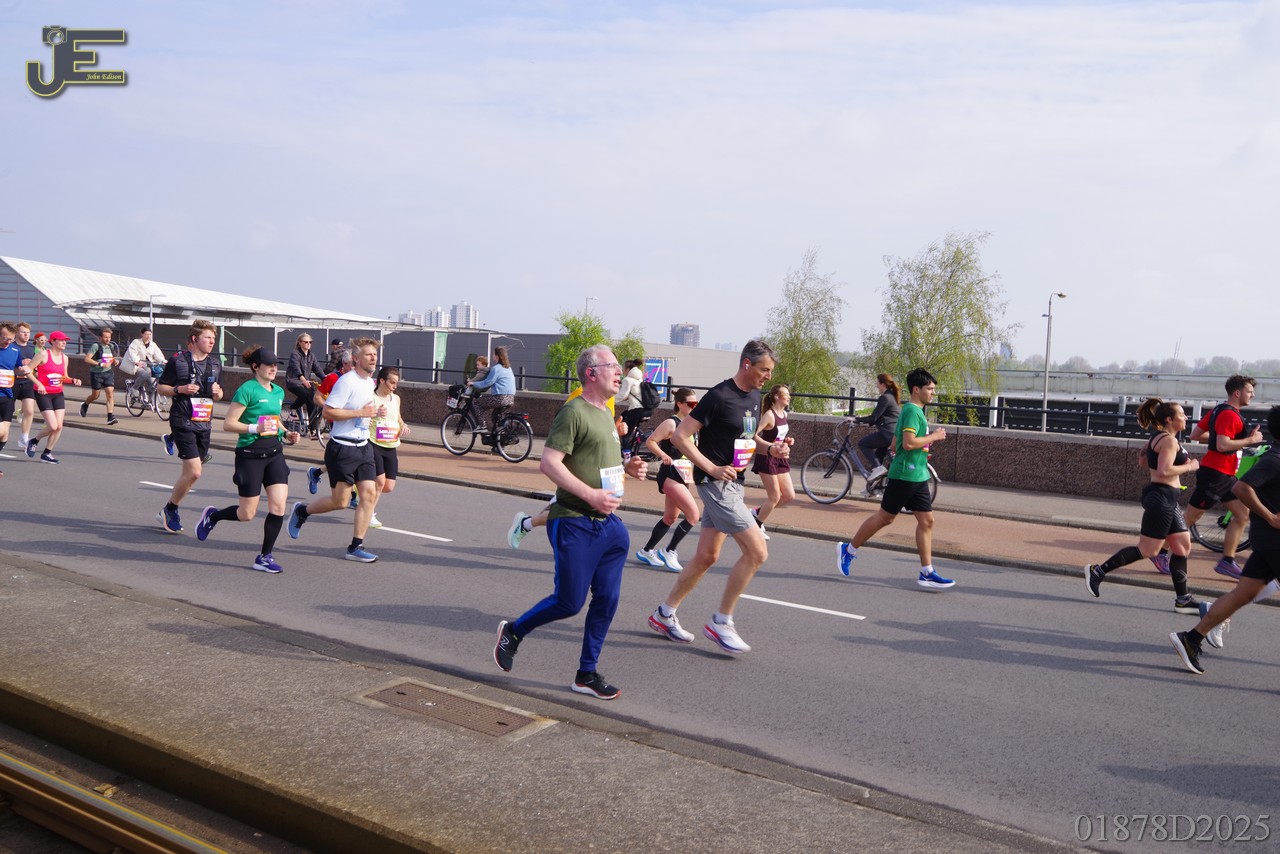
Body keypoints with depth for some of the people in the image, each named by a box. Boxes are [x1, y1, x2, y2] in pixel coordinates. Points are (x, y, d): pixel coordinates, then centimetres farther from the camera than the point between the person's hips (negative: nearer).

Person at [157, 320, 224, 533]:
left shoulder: (215, 364, 11)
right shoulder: (177, 360, -5)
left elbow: (219, 394, 21)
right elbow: (160, 388, 1)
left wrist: (217, 392, -2)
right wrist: (179, 389, -17)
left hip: (204, 423, 6)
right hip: (183, 421, -6)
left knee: (194, 472, 9)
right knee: (193, 472, -13)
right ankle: (169, 511, 5)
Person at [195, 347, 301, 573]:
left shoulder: (278, 392, 12)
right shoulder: (247, 390, -11)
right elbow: (228, 424, -12)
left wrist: (286, 433, 10)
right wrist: (255, 428, -24)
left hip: (274, 452, 6)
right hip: (250, 454, -6)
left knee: (278, 506, -7)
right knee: (247, 514, 2)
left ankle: (264, 557, 5)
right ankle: (212, 516, 34)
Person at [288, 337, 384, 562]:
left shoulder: (370, 382, 13)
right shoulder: (347, 381, -15)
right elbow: (328, 411, -20)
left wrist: (375, 413, 7)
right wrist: (361, 412, -21)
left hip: (363, 446, 8)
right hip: (342, 448, -8)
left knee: (370, 494, -3)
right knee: (340, 501, -1)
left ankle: (356, 547, 4)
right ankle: (302, 511, 27)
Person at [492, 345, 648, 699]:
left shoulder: (605, 414, 16)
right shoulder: (574, 412, -13)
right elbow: (548, 463, -20)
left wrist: (628, 466, 10)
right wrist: (591, 495, -24)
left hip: (606, 522, 8)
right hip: (575, 523, -8)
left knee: (607, 599, 7)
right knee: (569, 602, -1)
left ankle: (587, 674, 19)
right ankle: (512, 631, 25)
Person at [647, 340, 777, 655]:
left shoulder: (754, 397, 11)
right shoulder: (719, 397, -17)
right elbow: (680, 436, -16)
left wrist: (769, 448, 3)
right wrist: (712, 468, -21)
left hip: (733, 484, 9)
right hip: (716, 483, -9)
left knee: (706, 556, 13)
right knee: (757, 551, -11)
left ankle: (664, 614, 25)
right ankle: (721, 622, 2)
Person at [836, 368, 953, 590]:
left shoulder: (916, 411, 18)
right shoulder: (912, 411, -13)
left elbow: (895, 445, 22)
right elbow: (908, 443, -26)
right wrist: (933, 436, -15)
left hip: (918, 476, 10)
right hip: (904, 475, -10)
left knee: (926, 520, 3)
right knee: (885, 517, 0)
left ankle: (927, 573, 4)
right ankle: (848, 550, 16)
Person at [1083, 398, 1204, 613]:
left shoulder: (1157, 437, 14)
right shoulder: (1169, 440, -15)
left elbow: (1143, 460, 20)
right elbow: (1164, 471, -25)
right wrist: (1189, 466, -12)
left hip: (1168, 500, 11)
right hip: (1161, 497, -11)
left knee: (1183, 546, 10)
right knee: (1147, 550, -5)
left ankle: (1182, 599, 13)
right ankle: (1098, 571, 1)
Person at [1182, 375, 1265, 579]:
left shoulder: (1219, 410, 14)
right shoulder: (1229, 414, -16)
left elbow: (1195, 435, 16)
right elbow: (1222, 445, -26)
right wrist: (1250, 440, -16)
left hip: (1225, 475, 10)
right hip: (1215, 473, -10)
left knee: (1243, 515, 7)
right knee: (1191, 516, -2)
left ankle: (1227, 562, 10)